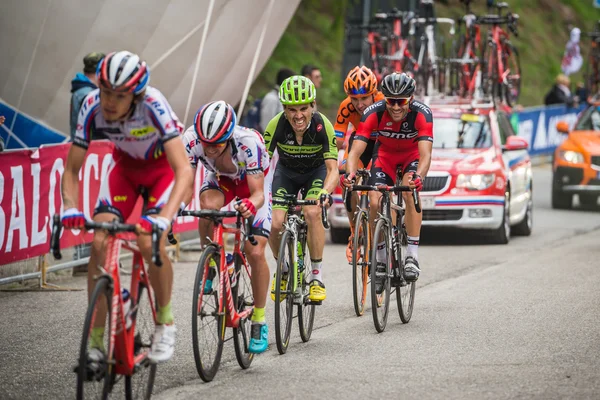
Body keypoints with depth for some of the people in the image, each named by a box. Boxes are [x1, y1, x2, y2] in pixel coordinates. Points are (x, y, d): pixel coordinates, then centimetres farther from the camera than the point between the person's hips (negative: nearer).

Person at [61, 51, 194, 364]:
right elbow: (71, 169, -17)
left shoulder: (152, 106, -36)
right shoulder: (93, 107, -26)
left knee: (149, 243, -24)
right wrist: (70, 208, -36)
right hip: (126, 166, 3)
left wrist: (164, 218, -54)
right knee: (100, 243, -15)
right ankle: (95, 341, -6)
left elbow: (184, 171, -41)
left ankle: (165, 322, 1)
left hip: (164, 167, -3)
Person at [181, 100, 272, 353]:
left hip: (254, 182, -2)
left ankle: (259, 321, 3)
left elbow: (258, 193, -39)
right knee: (208, 205, -34)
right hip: (221, 179, 2)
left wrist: (251, 205, -61)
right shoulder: (192, 139, -32)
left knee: (255, 252, -14)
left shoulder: (248, 143, -40)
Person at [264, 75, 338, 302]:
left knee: (312, 213, -29)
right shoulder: (276, 125, -30)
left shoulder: (323, 126, -32)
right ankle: (283, 269, 11)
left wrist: (325, 192, -53)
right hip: (286, 172, 1)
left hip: (316, 171, -1)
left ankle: (317, 275, -15)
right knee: (275, 223, -18)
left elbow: (333, 169, -33)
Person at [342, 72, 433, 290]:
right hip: (385, 153, 2)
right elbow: (355, 151, -34)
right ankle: (380, 260, 2)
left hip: (413, 154, -2)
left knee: (410, 191, -31)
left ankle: (413, 256, -27)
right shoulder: (374, 113, -30)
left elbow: (425, 155, -43)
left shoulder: (421, 114, -34)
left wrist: (417, 177, -63)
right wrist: (350, 173, -55)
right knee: (375, 203, -16)